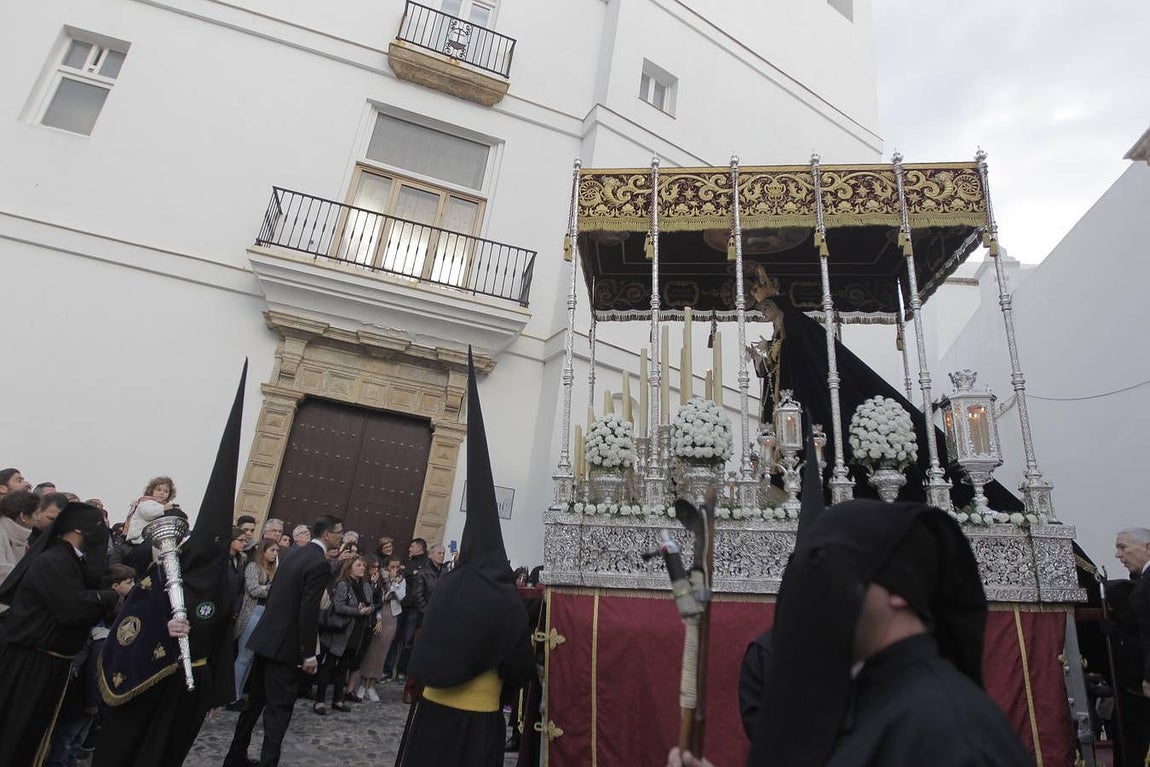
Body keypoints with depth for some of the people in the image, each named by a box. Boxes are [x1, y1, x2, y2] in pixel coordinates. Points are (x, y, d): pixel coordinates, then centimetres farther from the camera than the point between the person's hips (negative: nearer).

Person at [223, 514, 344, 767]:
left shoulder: (293, 553, 9)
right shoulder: (320, 564, -18)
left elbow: (274, 593, 15)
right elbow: (308, 612, -21)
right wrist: (309, 654, -15)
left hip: (265, 637, 9)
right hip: (285, 642, -9)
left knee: (255, 700, 20)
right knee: (279, 707, 1)